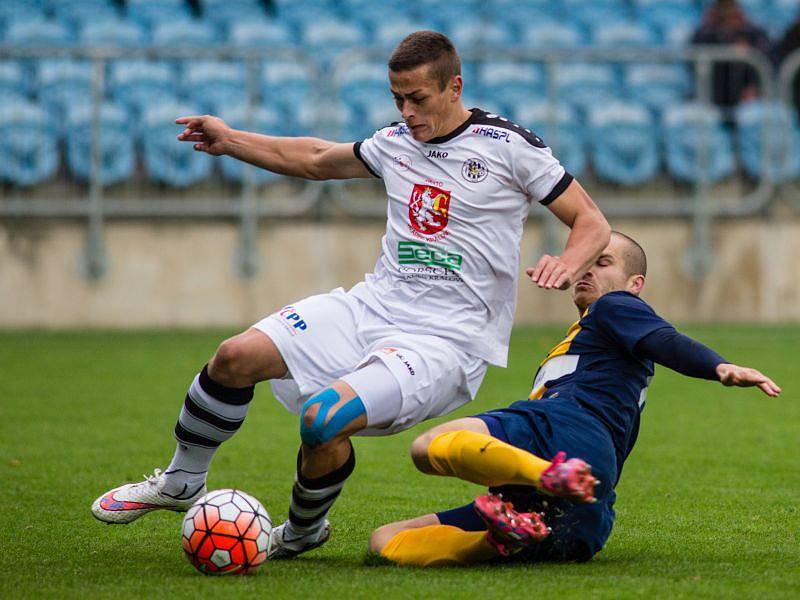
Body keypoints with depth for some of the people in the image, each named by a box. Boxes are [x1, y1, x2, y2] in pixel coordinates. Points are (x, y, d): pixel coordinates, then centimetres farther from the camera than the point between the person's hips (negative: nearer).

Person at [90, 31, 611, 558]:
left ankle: (304, 530, 5)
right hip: (375, 304, 6)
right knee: (236, 357, -10)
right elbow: (317, 159, 30)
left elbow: (592, 223, -4)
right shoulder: (396, 141, 12)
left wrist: (568, 264, -25)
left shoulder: (508, 146, -6)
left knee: (323, 419, -28)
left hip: (446, 341, -6)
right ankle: (181, 483, 15)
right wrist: (231, 141, 24)